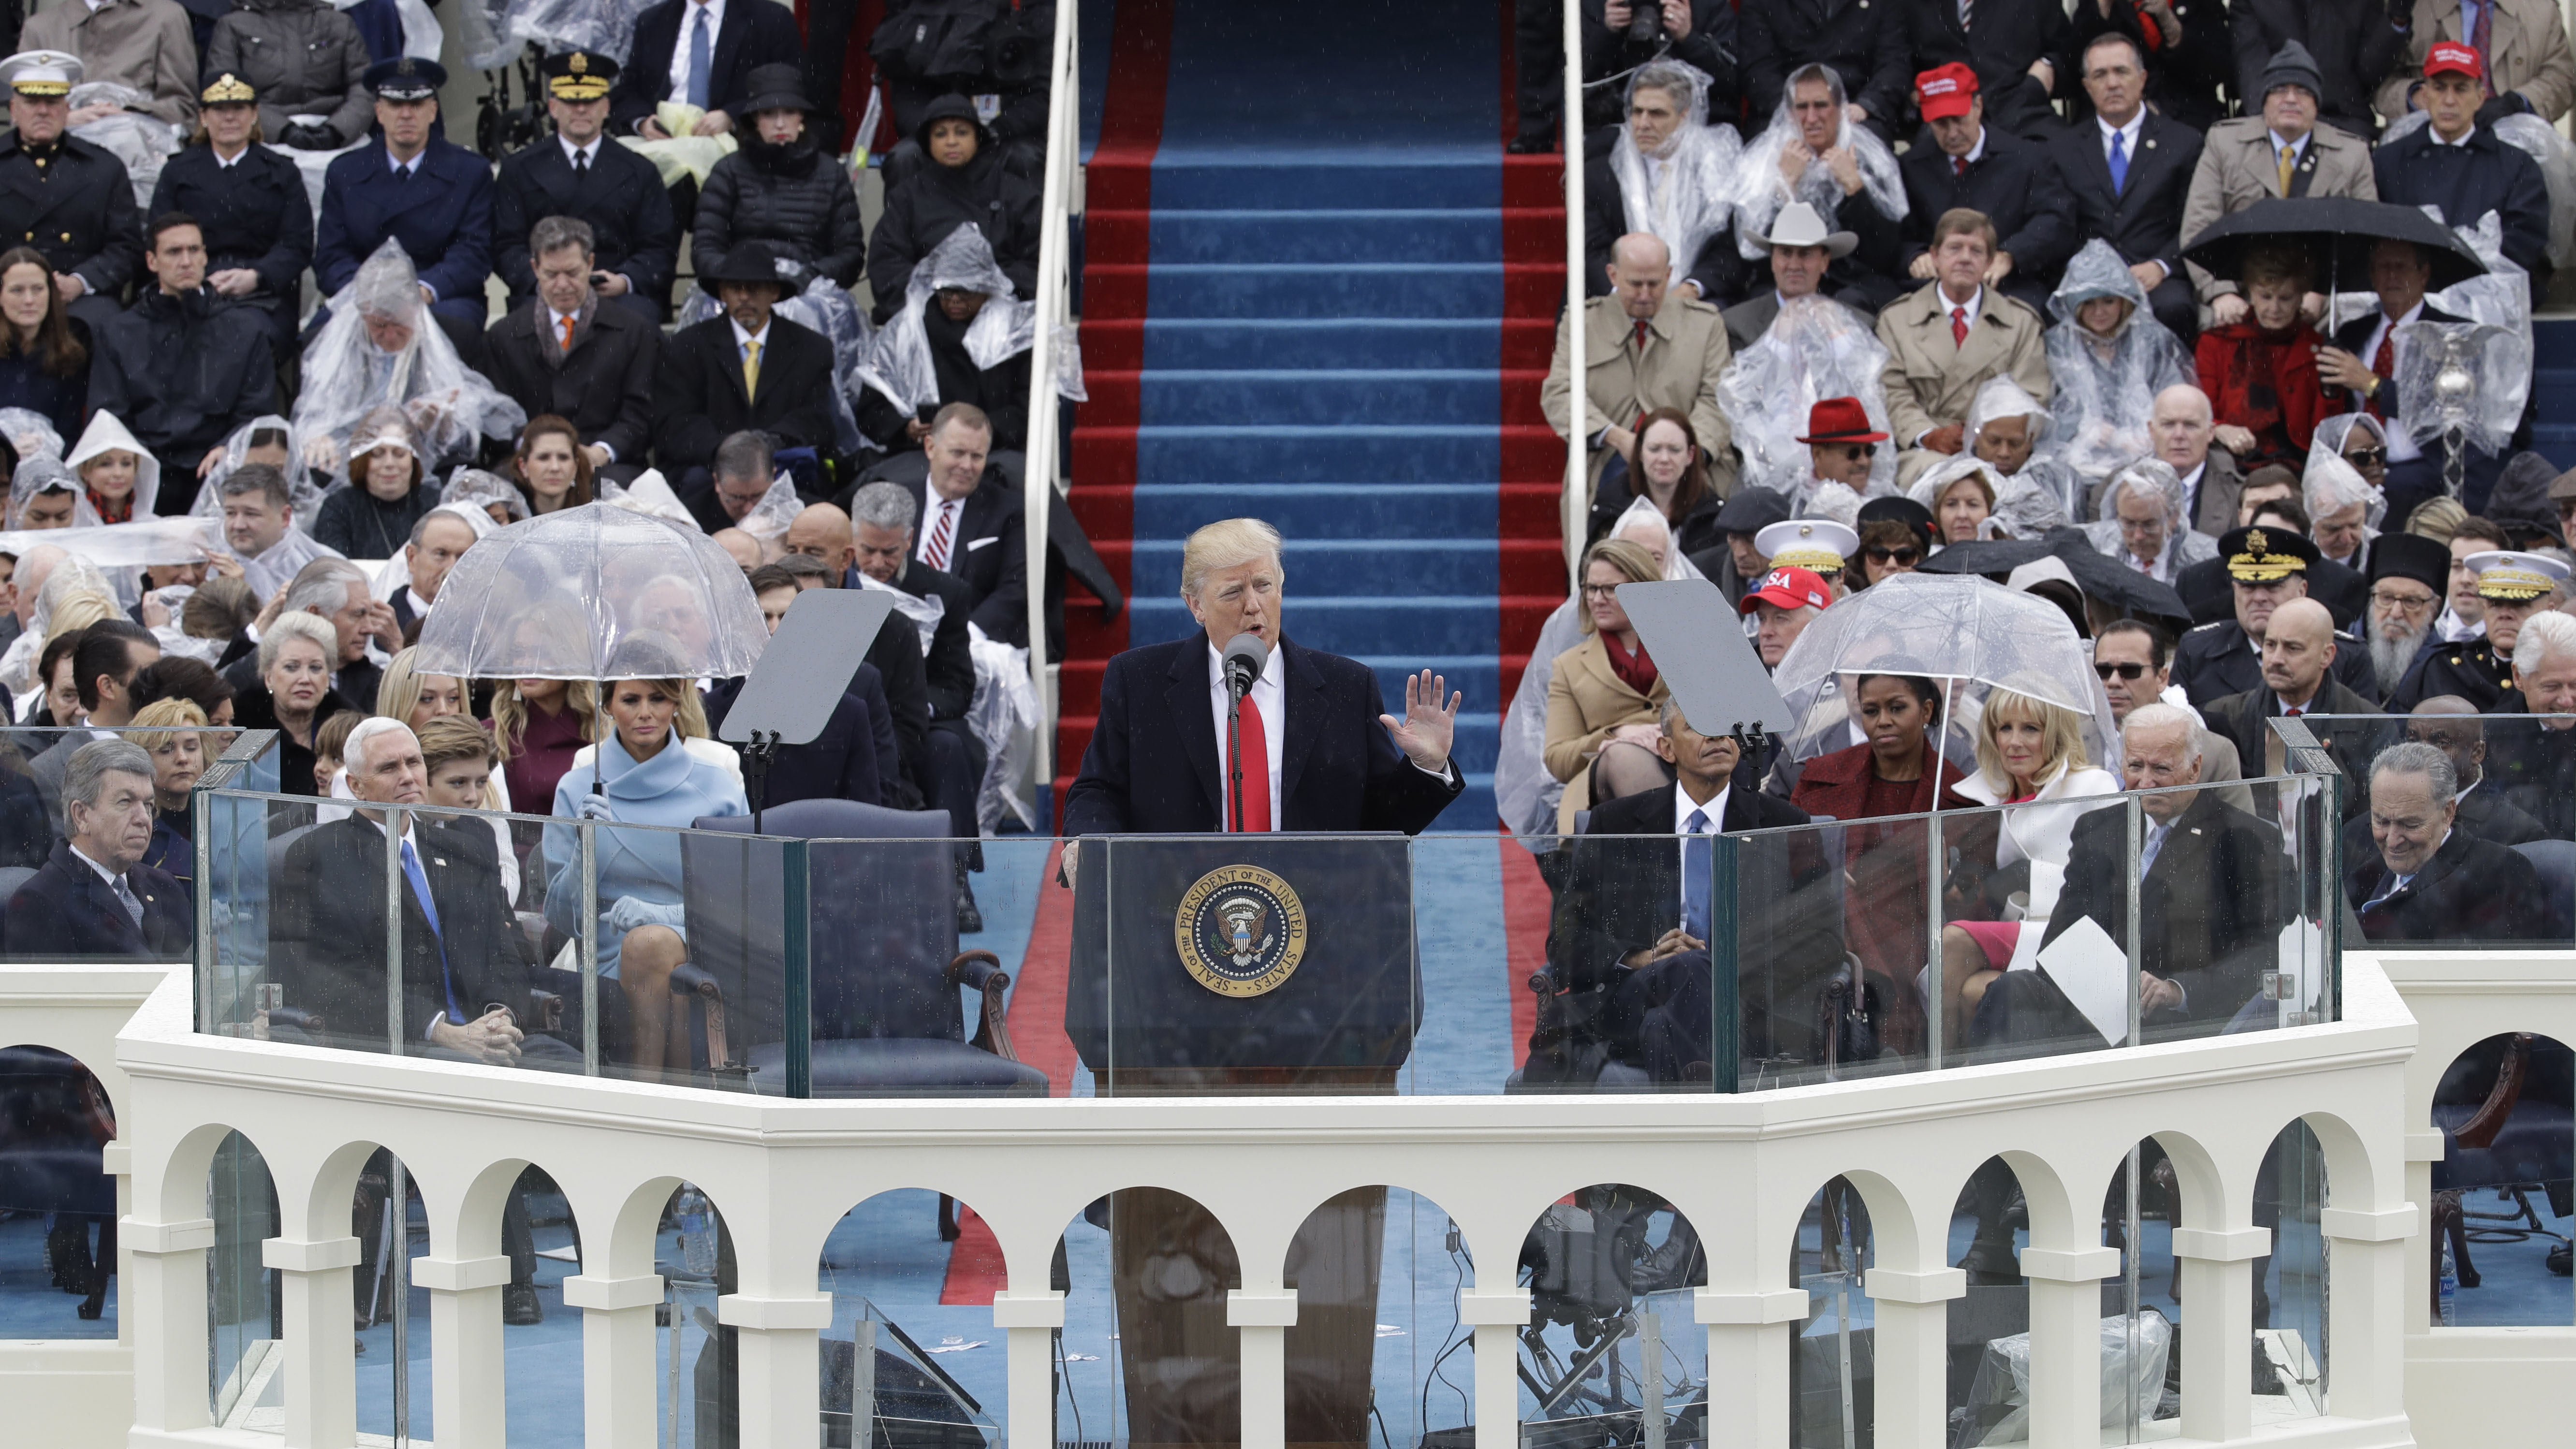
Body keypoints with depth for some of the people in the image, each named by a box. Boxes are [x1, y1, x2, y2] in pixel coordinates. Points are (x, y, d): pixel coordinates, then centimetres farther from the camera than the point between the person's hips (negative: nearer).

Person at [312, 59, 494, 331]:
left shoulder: (471, 172, 9)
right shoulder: (344, 174, 14)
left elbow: (473, 255, -2)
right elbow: (331, 259, 6)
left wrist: (425, 290, -22)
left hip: (440, 300, -1)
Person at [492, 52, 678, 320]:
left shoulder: (639, 172, 18)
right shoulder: (519, 169, 17)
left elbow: (661, 249, 10)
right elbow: (505, 247, 8)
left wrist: (625, 281, -11)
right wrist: (542, 281, -13)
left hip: (621, 296, 1)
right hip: (543, 296, -1)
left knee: (635, 317, -34)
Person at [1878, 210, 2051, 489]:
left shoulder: (2022, 322, 19)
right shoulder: (1896, 320, 17)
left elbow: (2032, 400, 9)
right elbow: (1894, 395, 6)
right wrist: (1928, 436, -15)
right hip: (1925, 453, 0)